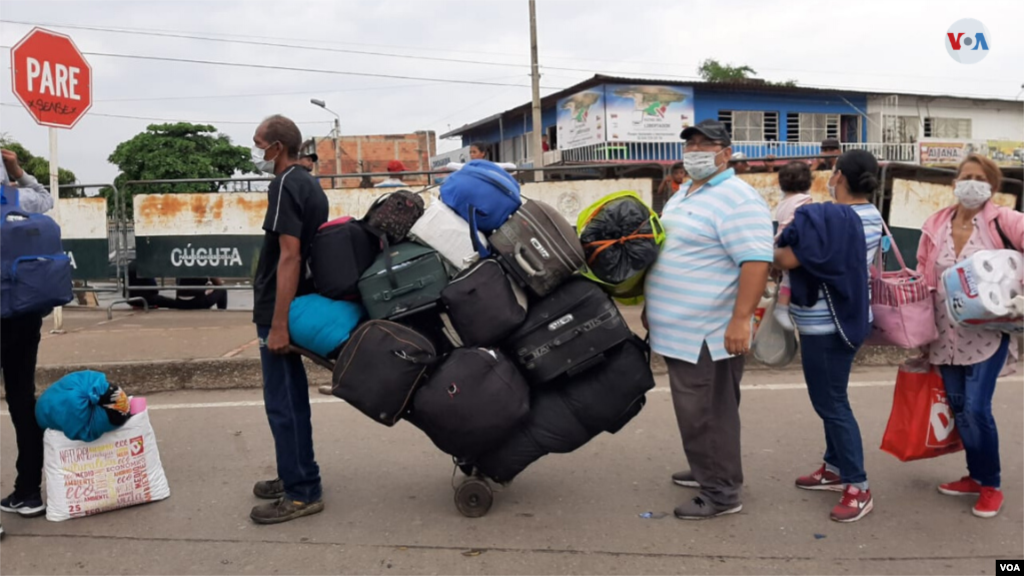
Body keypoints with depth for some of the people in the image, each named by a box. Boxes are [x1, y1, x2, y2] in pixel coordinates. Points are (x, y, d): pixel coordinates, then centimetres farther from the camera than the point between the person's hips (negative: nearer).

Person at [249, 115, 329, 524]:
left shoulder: (285, 187, -15)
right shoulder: (310, 185, 14)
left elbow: (289, 256, -23)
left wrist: (278, 324, -24)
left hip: (280, 310, -10)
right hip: (301, 305, 10)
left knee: (283, 402, -4)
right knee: (291, 397, 17)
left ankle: (302, 493, 3)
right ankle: (295, 476, 28)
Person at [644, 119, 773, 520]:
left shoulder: (737, 200, -16)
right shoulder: (684, 193, 15)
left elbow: (756, 262, -24)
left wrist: (740, 320, -28)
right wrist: (652, 306, 25)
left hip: (710, 333, -9)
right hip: (680, 329, 9)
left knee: (708, 413, -2)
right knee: (695, 411, 19)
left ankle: (722, 493, 10)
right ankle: (707, 471, 34)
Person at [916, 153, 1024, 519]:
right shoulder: (935, 225, 6)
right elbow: (923, 276, 13)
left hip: (986, 333, -4)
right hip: (946, 335, 4)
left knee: (977, 409, -8)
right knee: (959, 409, 11)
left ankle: (991, 486, 12)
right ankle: (975, 476, 30)